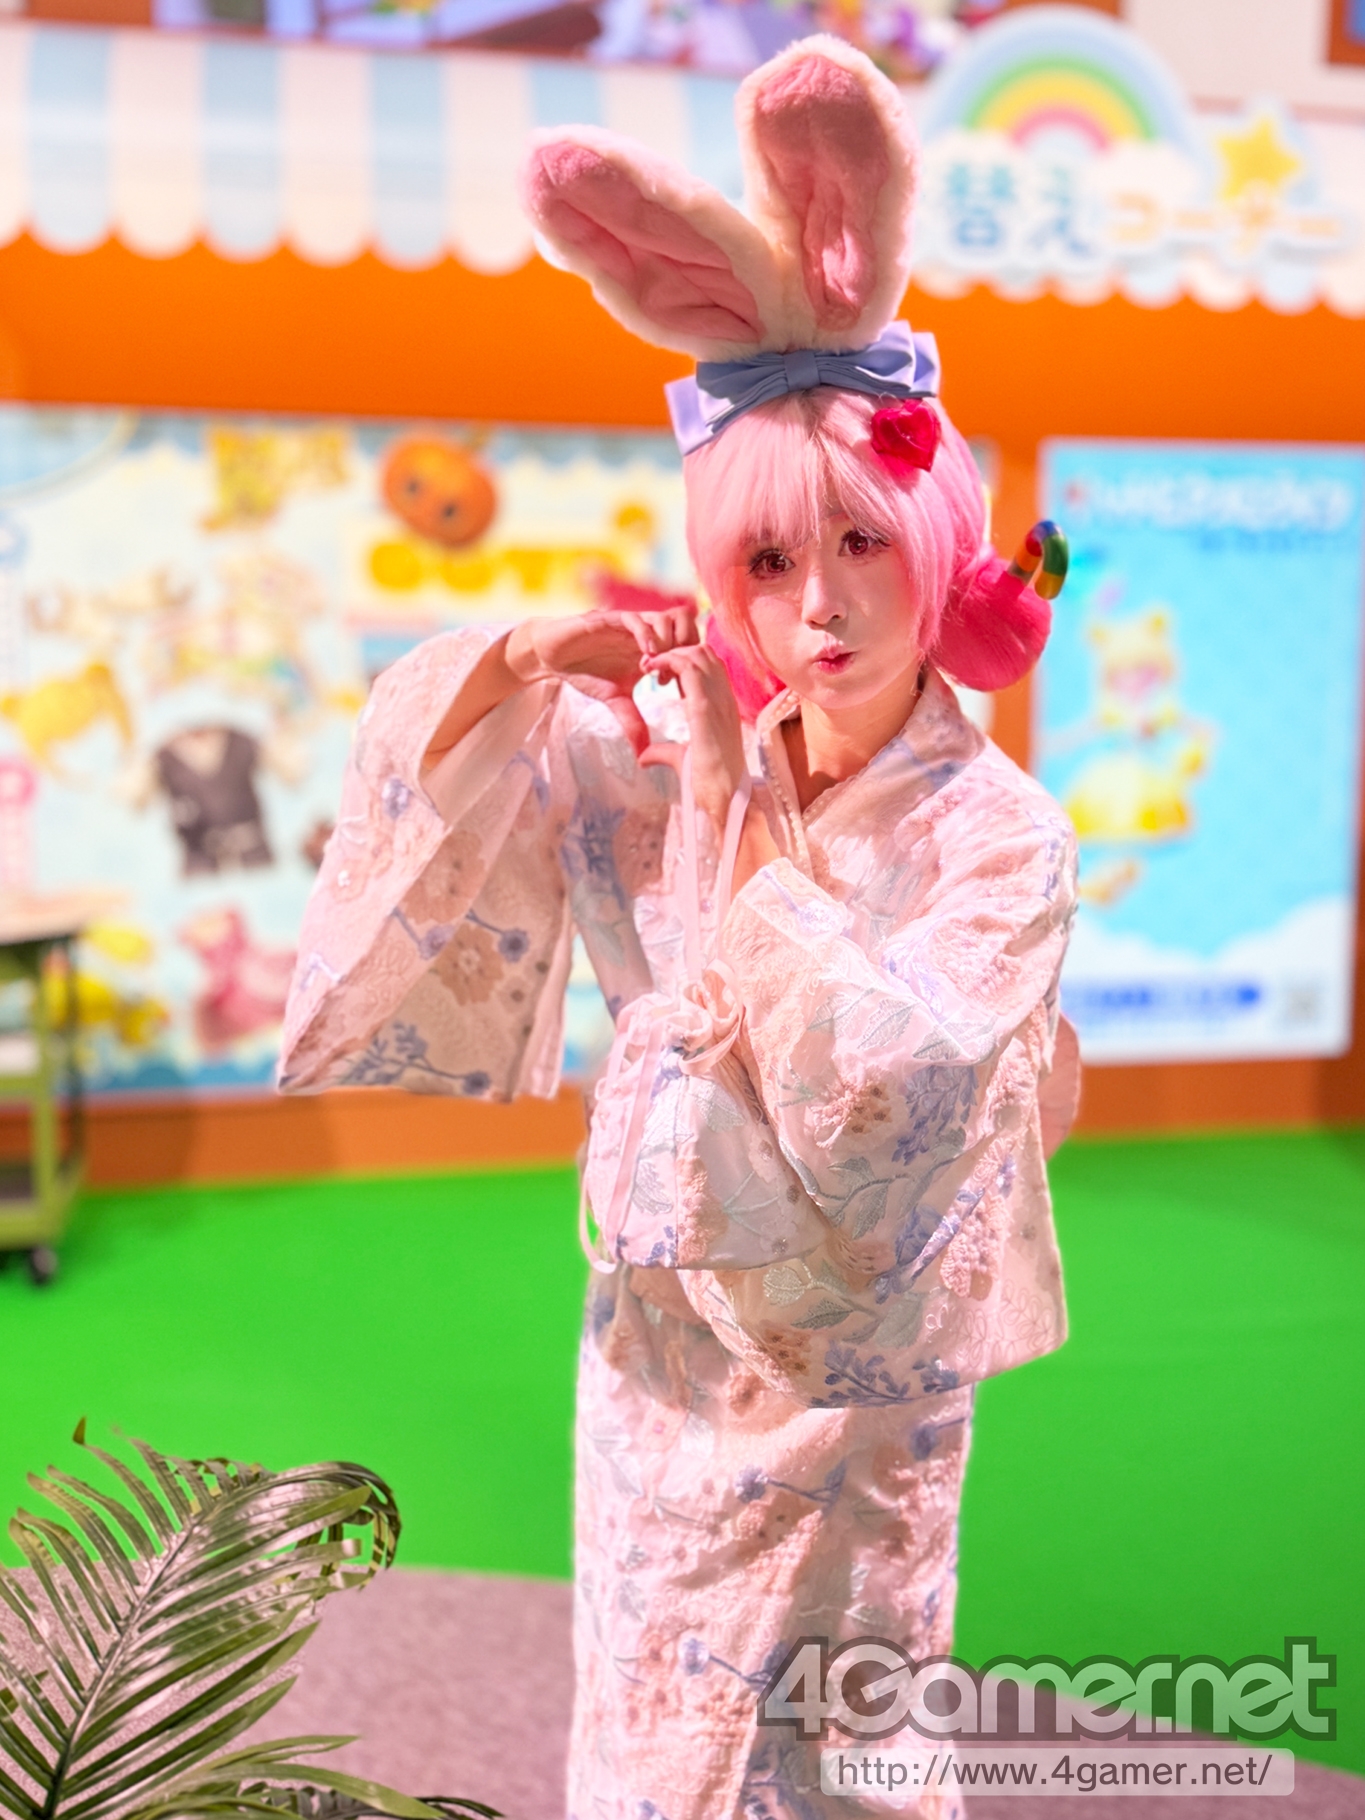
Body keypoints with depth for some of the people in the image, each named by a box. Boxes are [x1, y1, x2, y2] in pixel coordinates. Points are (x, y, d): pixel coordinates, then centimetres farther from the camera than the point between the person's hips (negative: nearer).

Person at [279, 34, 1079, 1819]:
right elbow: (406, 798, -3)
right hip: (663, 1353, 4)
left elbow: (877, 1106, -28)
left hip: (853, 1380, -3)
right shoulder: (650, 760, -7)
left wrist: (736, 815, -25)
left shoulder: (1003, 837, -17)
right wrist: (519, 656, -21)